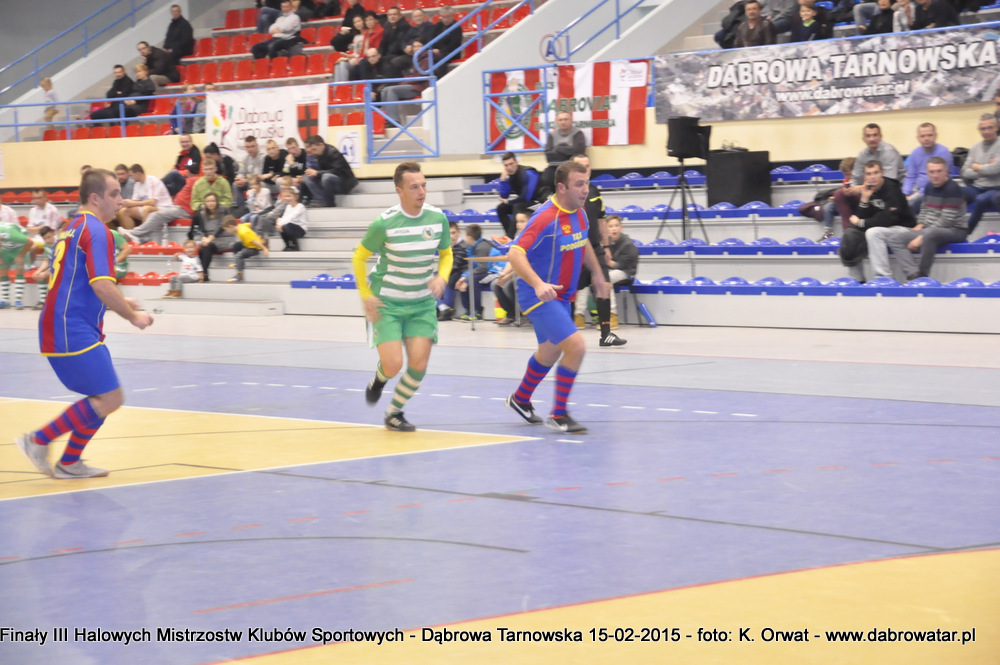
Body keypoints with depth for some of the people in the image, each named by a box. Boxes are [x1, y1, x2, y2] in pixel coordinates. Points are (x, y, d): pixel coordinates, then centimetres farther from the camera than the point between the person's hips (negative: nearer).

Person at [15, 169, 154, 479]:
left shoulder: (74, 228, 18)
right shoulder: (96, 230, -12)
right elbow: (102, 285, -21)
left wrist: (118, 302, 23)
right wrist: (133, 316, -9)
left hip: (61, 329, 10)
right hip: (74, 333, -10)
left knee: (104, 398, 15)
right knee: (110, 399, -9)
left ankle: (69, 463, 19)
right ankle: (38, 441, -4)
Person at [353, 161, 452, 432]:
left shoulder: (437, 218, -6)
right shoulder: (384, 223, -16)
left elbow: (446, 254, 11)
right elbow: (359, 257, -3)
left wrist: (441, 277, -9)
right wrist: (366, 296, -9)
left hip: (422, 303, 3)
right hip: (386, 304, -3)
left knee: (419, 364, -8)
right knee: (393, 364, -14)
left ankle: (394, 413, 16)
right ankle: (379, 378, 25)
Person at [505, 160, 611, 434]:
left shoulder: (579, 213, 1)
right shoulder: (546, 217, -25)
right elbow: (515, 254, -31)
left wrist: (598, 274, 22)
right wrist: (538, 284, -44)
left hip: (561, 295, 9)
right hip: (538, 295, -9)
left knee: (551, 352, 25)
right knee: (576, 346, -20)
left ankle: (520, 399, 49)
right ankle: (559, 415, -8)